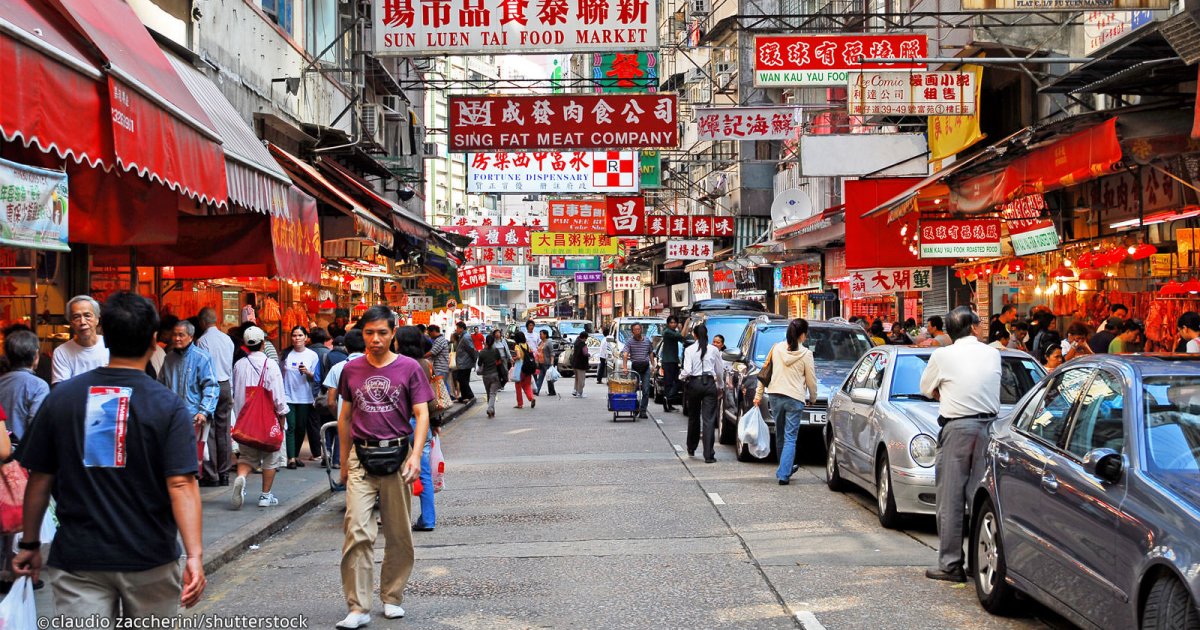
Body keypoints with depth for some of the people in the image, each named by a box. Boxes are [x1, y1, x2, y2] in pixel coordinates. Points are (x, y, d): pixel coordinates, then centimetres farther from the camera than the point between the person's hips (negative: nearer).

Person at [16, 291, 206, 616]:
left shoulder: (60, 397, -1)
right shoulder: (169, 406, -8)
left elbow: (39, 479, 3)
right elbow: (181, 485, -17)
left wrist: (30, 545, 13)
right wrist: (195, 556, -21)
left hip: (77, 559, 1)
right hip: (150, 560, -1)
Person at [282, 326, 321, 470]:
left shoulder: (312, 355, 2)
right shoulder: (286, 354, 3)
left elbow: (316, 379, 0)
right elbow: (280, 374, 11)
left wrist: (307, 372, -19)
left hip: (304, 397, 1)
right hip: (288, 396, -1)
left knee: (301, 428, 7)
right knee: (290, 427, -7)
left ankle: (296, 455, 21)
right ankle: (291, 458, -8)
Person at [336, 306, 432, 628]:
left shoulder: (409, 368, 0)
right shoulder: (351, 369, 6)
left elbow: (421, 414, -1)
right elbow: (345, 416, 15)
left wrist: (415, 454, -14)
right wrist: (343, 462, 17)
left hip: (397, 457, -1)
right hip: (361, 458, 1)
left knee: (399, 535, 8)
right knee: (357, 532, -9)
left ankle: (392, 598, 24)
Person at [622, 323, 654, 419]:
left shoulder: (647, 341, 9)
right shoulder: (629, 341, -3)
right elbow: (625, 354, -14)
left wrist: (653, 365, 13)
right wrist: (625, 367, -27)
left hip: (646, 368, 2)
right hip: (635, 367, -2)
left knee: (646, 390, -3)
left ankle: (642, 411, 0)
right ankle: (636, 407, 17)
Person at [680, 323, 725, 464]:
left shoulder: (690, 350, -4)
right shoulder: (714, 350, 1)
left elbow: (687, 371, -11)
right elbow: (720, 370, 7)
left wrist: (680, 376, 10)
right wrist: (720, 385, 21)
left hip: (694, 384, 0)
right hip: (710, 384, 0)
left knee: (693, 417, 17)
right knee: (709, 419, -3)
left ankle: (691, 448, 33)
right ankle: (709, 455, -9)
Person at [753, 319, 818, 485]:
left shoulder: (776, 348, 1)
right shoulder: (806, 354, -8)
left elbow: (764, 372, 5)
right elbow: (811, 380, -1)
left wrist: (759, 394, 12)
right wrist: (813, 398, 16)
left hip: (775, 396, 4)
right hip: (795, 399, -4)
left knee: (780, 435, 18)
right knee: (790, 438, 0)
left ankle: (785, 468, 33)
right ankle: (783, 474, -7)